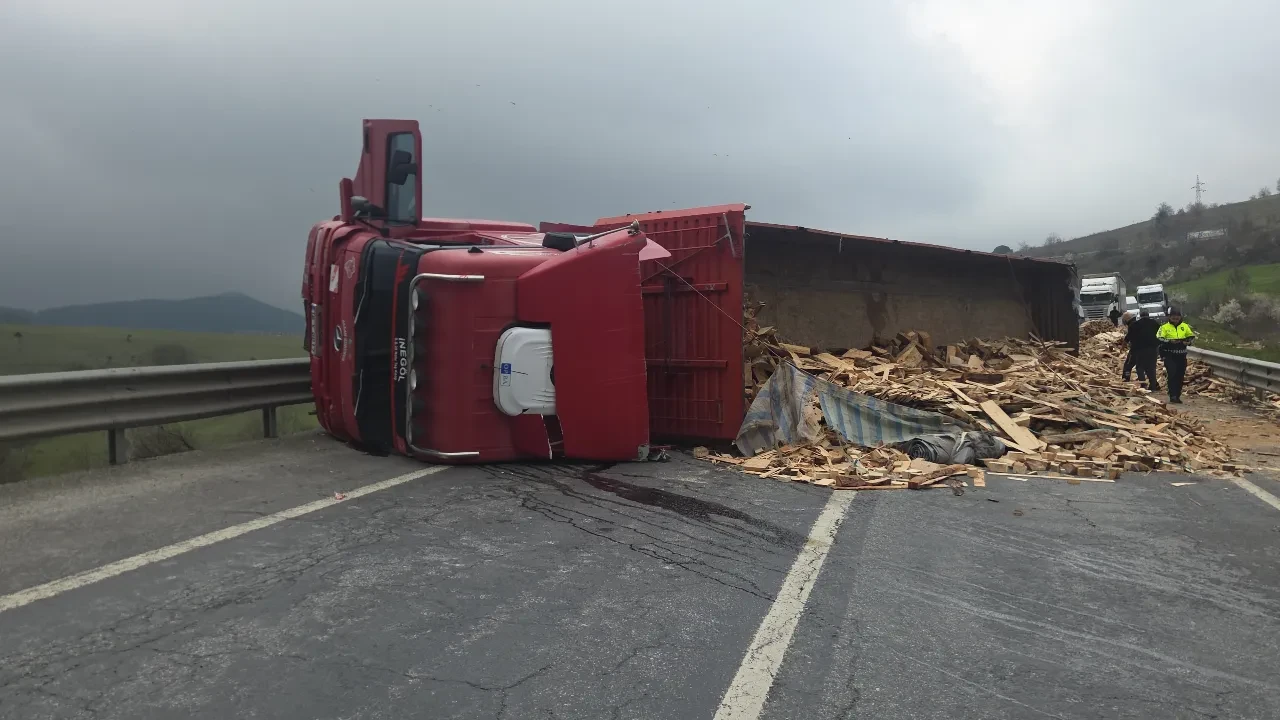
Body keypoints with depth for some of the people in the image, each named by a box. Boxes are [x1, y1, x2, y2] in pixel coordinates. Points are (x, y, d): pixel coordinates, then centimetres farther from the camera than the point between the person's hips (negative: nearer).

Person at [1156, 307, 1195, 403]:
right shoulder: (1164, 327, -2)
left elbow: (1192, 337, 15)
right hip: (1170, 355, -4)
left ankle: (1177, 396, 17)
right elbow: (1159, 338, -11)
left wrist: (1188, 342, -7)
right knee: (1172, 375, -12)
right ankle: (1172, 396, -11)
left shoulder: (1185, 326, 10)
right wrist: (1170, 341, -25)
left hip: (1181, 355, 4)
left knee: (1180, 376, 8)